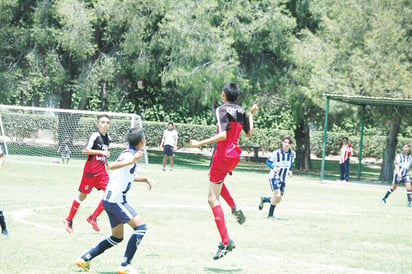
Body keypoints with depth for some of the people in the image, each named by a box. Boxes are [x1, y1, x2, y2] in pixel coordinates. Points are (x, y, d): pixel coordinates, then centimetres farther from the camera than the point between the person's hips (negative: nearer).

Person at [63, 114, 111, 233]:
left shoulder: (108, 138, 10)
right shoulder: (95, 136, -12)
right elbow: (85, 151, -21)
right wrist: (101, 152, -25)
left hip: (102, 171, 6)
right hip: (91, 170, -6)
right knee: (83, 195, 3)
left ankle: (93, 218, 1)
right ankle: (69, 220, 19)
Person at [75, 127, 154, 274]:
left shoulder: (129, 154, 14)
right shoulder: (130, 155, -16)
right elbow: (111, 166, -34)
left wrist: (145, 179, 19)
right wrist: (132, 161, -44)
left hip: (110, 200, 10)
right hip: (116, 199, -10)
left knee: (117, 237, 16)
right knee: (140, 227, -12)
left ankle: (84, 259, 18)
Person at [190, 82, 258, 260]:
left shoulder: (222, 110, -13)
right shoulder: (241, 112, 7)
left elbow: (222, 135, -25)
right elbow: (249, 133, 20)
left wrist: (200, 144, -22)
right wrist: (251, 114, 33)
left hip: (223, 156, -8)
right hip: (235, 156, 8)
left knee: (213, 199, -5)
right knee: (218, 181, 38)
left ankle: (226, 242, -13)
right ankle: (235, 208, 17)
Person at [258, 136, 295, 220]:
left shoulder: (292, 154, 0)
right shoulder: (277, 153, -13)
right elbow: (268, 161, -6)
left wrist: (290, 171, -1)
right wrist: (273, 167, -25)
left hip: (283, 179, 5)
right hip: (274, 177, -5)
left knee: (278, 200, 4)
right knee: (277, 195, -21)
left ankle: (264, 199, 34)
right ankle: (270, 215, -3)